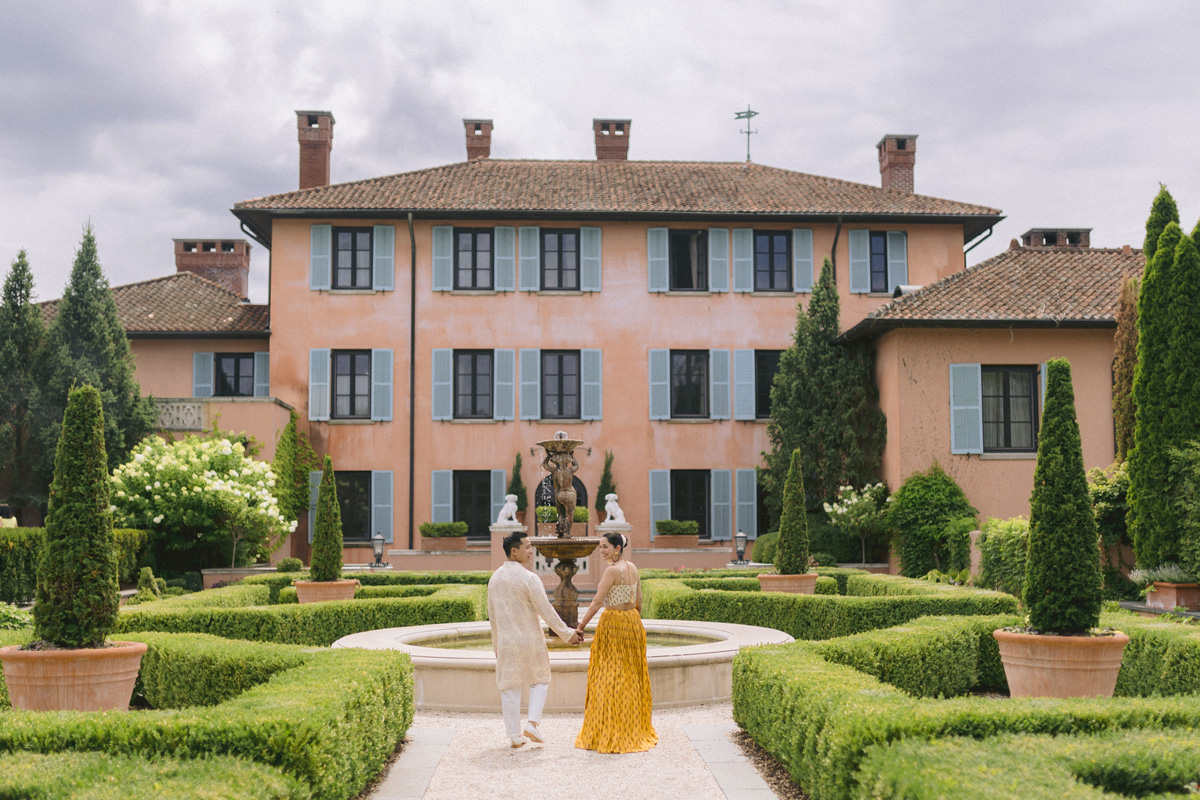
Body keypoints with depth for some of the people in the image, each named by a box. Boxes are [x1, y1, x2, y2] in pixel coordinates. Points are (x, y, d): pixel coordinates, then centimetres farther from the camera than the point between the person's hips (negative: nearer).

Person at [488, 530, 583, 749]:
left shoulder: (495, 578, 4)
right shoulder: (528, 578, -16)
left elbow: (492, 615, 12)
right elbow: (546, 611, -14)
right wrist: (567, 634, -5)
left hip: (505, 641, 4)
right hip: (530, 640, -4)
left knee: (509, 689, 10)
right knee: (540, 680, 16)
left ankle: (514, 736, 12)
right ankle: (532, 724, 3)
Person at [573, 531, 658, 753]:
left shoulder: (613, 570, -16)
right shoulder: (632, 567, 8)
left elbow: (597, 603, -19)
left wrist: (581, 626, -16)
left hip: (613, 624, -8)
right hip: (633, 624, 8)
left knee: (608, 679, -1)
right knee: (631, 678, 14)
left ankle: (608, 734, 2)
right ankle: (635, 731, 20)